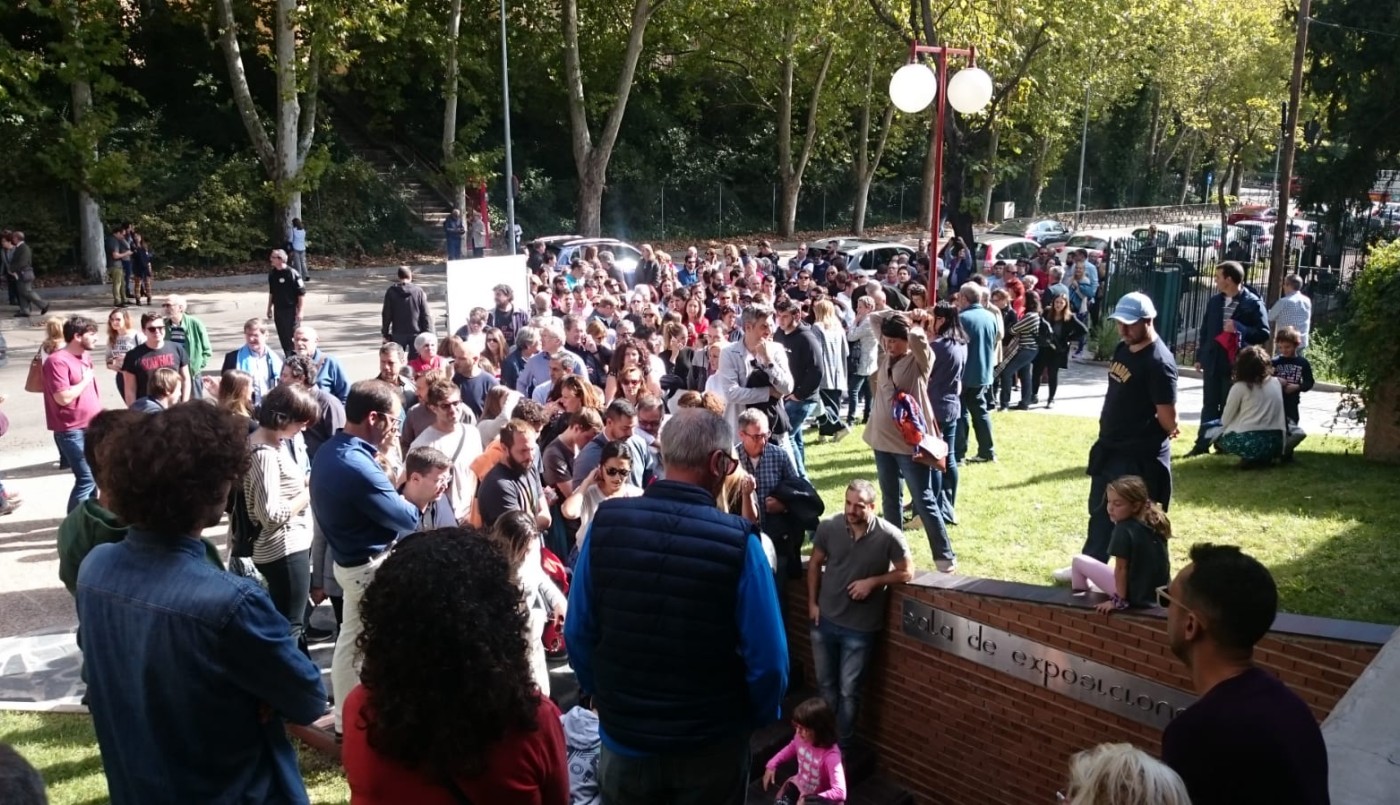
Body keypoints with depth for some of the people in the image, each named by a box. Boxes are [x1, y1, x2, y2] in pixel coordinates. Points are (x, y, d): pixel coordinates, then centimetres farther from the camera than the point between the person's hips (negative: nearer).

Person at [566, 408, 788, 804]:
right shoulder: (738, 541, -22)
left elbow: (578, 635, -5)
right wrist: (756, 717, 4)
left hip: (624, 737, 2)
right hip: (711, 745, -2)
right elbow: (767, 660, -17)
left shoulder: (605, 523, -14)